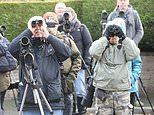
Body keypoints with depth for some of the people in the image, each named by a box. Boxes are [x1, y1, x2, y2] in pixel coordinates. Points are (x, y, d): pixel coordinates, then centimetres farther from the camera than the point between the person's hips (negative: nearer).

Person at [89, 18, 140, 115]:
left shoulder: (124, 46, 8)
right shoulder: (102, 45, 6)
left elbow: (134, 54, -12)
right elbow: (93, 52, -16)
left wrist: (124, 37, -12)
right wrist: (105, 37, -14)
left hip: (122, 90, 1)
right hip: (104, 91, 0)